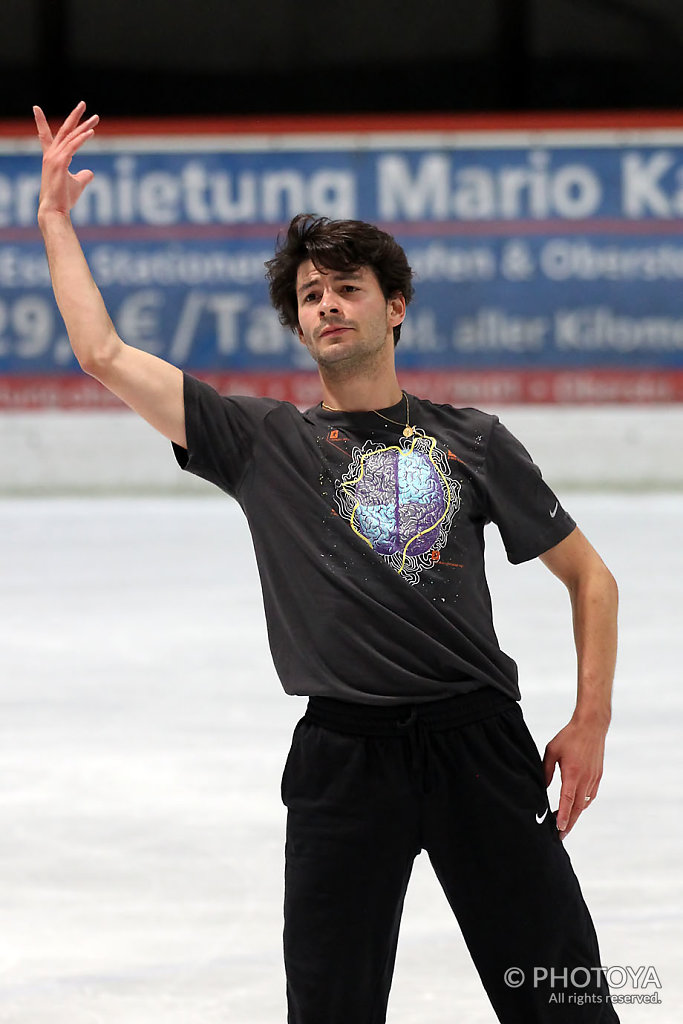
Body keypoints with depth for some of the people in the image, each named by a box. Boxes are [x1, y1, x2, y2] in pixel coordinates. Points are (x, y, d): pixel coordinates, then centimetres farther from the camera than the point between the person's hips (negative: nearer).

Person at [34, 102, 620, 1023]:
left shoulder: (470, 442, 10)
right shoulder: (265, 445, 8)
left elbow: (590, 577, 15)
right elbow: (104, 354, 2)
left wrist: (591, 723, 5)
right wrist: (55, 215, 7)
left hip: (479, 739, 0)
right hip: (343, 755, 0)